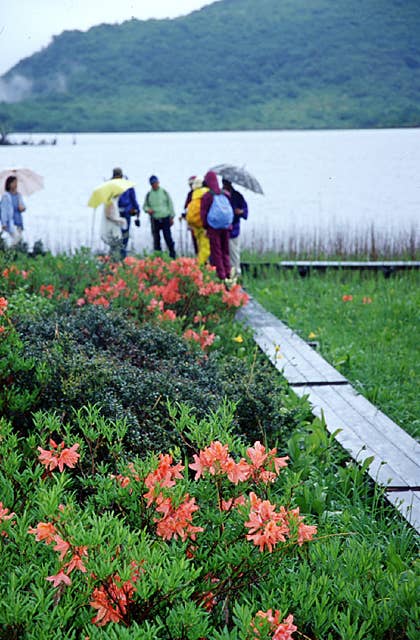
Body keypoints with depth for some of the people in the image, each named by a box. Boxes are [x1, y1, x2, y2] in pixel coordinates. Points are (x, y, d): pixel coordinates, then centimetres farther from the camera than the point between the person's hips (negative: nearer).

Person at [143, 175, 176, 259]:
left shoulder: (164, 192, 5)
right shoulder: (149, 194, 7)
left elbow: (170, 204, 8)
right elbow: (145, 206, 15)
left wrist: (172, 217, 3)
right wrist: (148, 209, -9)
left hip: (165, 218, -2)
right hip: (154, 220, 2)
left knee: (168, 237, -6)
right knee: (156, 239, 4)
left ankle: (172, 255, 5)